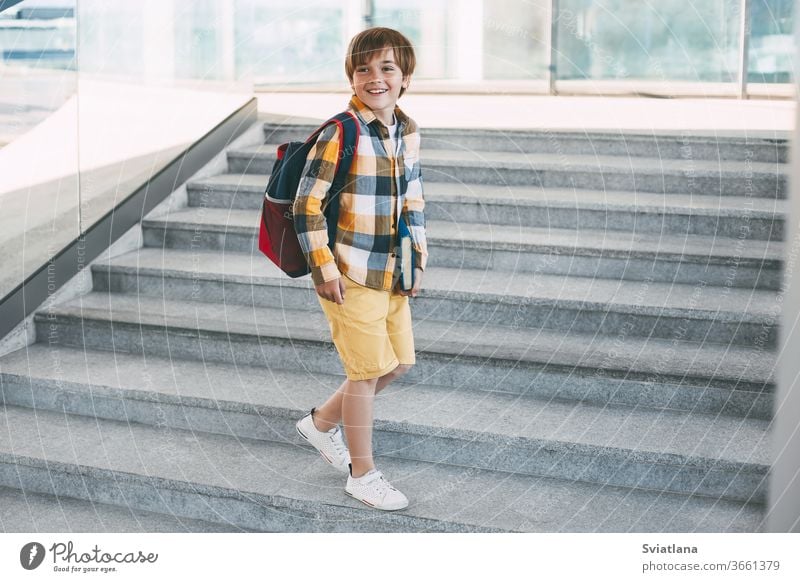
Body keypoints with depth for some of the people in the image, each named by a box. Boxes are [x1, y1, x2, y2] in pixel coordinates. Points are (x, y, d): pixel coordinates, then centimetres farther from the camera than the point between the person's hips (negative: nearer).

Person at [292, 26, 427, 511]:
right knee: (368, 371, 1)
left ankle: (322, 422, 35)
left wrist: (418, 261, 12)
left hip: (393, 272, 8)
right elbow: (307, 202, -14)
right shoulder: (341, 133, -16)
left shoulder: (408, 131, 6)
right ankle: (363, 474, 20)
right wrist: (323, 266, -15)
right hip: (351, 276, -8)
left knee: (400, 362, 16)